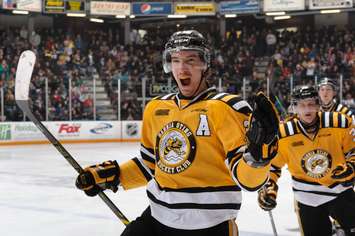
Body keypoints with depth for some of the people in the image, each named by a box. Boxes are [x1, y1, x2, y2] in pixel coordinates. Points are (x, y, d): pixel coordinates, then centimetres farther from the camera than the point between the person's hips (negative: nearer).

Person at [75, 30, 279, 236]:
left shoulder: (227, 108, -13)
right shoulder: (155, 108, 6)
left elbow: (246, 178, -18)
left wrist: (258, 152, -37)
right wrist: (111, 175, 12)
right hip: (157, 219, 5)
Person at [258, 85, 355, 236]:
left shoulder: (340, 123, -13)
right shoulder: (283, 134, -12)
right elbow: (271, 164, 1)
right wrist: (267, 188, -12)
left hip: (340, 191, 0)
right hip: (307, 199, 0)